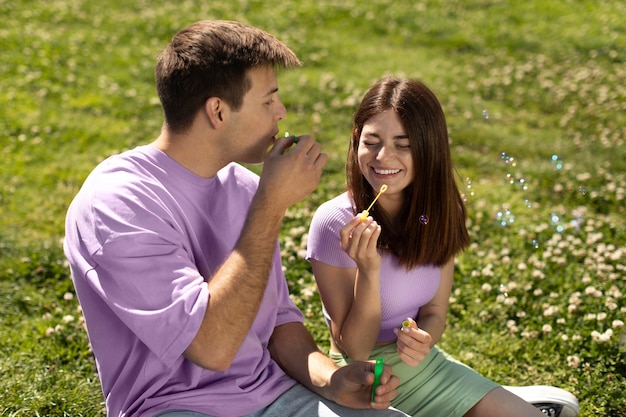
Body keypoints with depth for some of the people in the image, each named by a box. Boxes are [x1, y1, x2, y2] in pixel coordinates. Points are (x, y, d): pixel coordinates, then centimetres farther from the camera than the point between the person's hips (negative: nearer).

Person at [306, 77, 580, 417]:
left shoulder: (438, 213, -5)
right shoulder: (334, 223, -21)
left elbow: (434, 312, 2)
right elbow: (355, 349, -16)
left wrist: (421, 341, -22)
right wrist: (368, 269, -33)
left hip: (424, 363, 6)